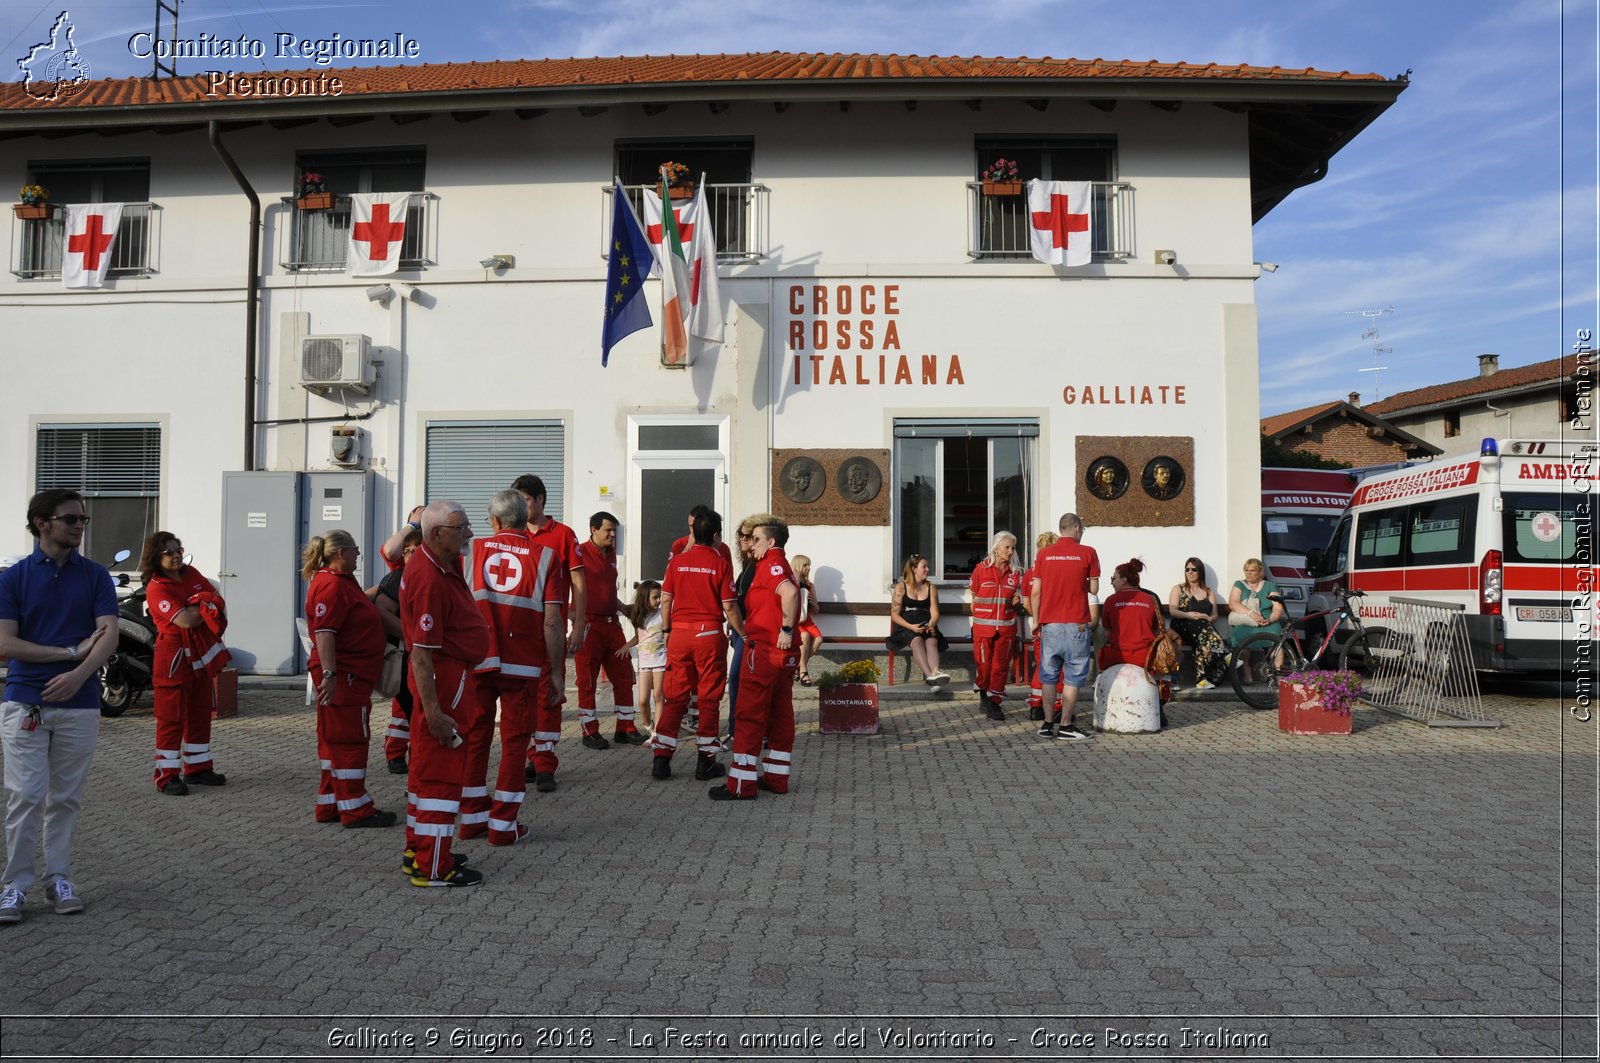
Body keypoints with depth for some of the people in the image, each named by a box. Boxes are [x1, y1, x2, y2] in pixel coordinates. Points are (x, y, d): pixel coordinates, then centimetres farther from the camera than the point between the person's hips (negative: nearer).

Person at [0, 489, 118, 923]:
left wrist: (79, 674, -24)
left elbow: (109, 636, -7)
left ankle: (59, 878, 19)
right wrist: (72, 650, -12)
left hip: (80, 703, 1)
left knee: (66, 798, 8)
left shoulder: (96, 575, 3)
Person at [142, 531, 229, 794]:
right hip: (174, 656, -7)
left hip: (201, 655, 7)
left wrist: (202, 608, -12)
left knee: (200, 713, 13)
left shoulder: (191, 573, 8)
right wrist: (205, 607, -5)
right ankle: (167, 776, 1)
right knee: (172, 717, -5)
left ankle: (198, 768, 23)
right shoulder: (156, 588, -14)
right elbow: (186, 620, -23)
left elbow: (217, 599, 8)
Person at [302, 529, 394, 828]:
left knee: (335, 740, 14)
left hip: (350, 675, 11)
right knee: (349, 740, -4)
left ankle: (329, 806, 21)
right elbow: (324, 632, -25)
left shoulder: (341, 581, 17)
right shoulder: (332, 585, -17)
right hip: (343, 676, -11)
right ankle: (355, 810, 3)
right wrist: (329, 674, -30)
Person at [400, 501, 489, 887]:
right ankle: (432, 867, 3)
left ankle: (418, 851, 31)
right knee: (442, 770, -4)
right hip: (445, 679, -11)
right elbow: (421, 653, -27)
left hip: (452, 675, 11)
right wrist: (433, 711, -29)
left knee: (429, 765, 18)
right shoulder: (429, 579, -24)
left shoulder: (445, 564, 6)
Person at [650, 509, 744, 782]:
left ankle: (661, 759, 6)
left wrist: (667, 630, 18)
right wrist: (743, 633, 6)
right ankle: (706, 761, 9)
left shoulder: (678, 561, 4)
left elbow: (665, 600, 6)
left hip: (679, 633, 3)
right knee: (709, 698, 6)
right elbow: (728, 607, -6)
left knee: (675, 696, 9)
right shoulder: (721, 563, -5)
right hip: (709, 634, -3)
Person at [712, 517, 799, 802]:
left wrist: (786, 629, -24)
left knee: (748, 714, -6)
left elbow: (789, 592, -29)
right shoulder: (780, 565, 19)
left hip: (763, 649, -10)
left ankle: (741, 785, -4)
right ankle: (776, 778, 18)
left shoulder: (771, 563, -11)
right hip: (783, 653, 10)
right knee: (780, 714, 11)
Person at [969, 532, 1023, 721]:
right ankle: (983, 694, 25)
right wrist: (977, 614, 2)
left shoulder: (1015, 573, 9)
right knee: (983, 663, 1)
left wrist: (1016, 601, -1)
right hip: (983, 625, -2)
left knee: (1001, 666, 0)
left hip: (1006, 627, 2)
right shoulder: (981, 569, -1)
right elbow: (973, 595, 7)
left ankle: (995, 703, 6)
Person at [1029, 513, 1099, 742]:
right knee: (1073, 676, 2)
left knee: (1048, 676, 9)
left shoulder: (1044, 554, 4)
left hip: (1049, 623, 3)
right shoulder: (1087, 553, -2)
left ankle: (1048, 724, 10)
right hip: (1076, 624, -3)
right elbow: (1094, 589, 0)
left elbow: (1035, 592, 3)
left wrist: (1037, 622, 12)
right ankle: (1065, 726, 1)